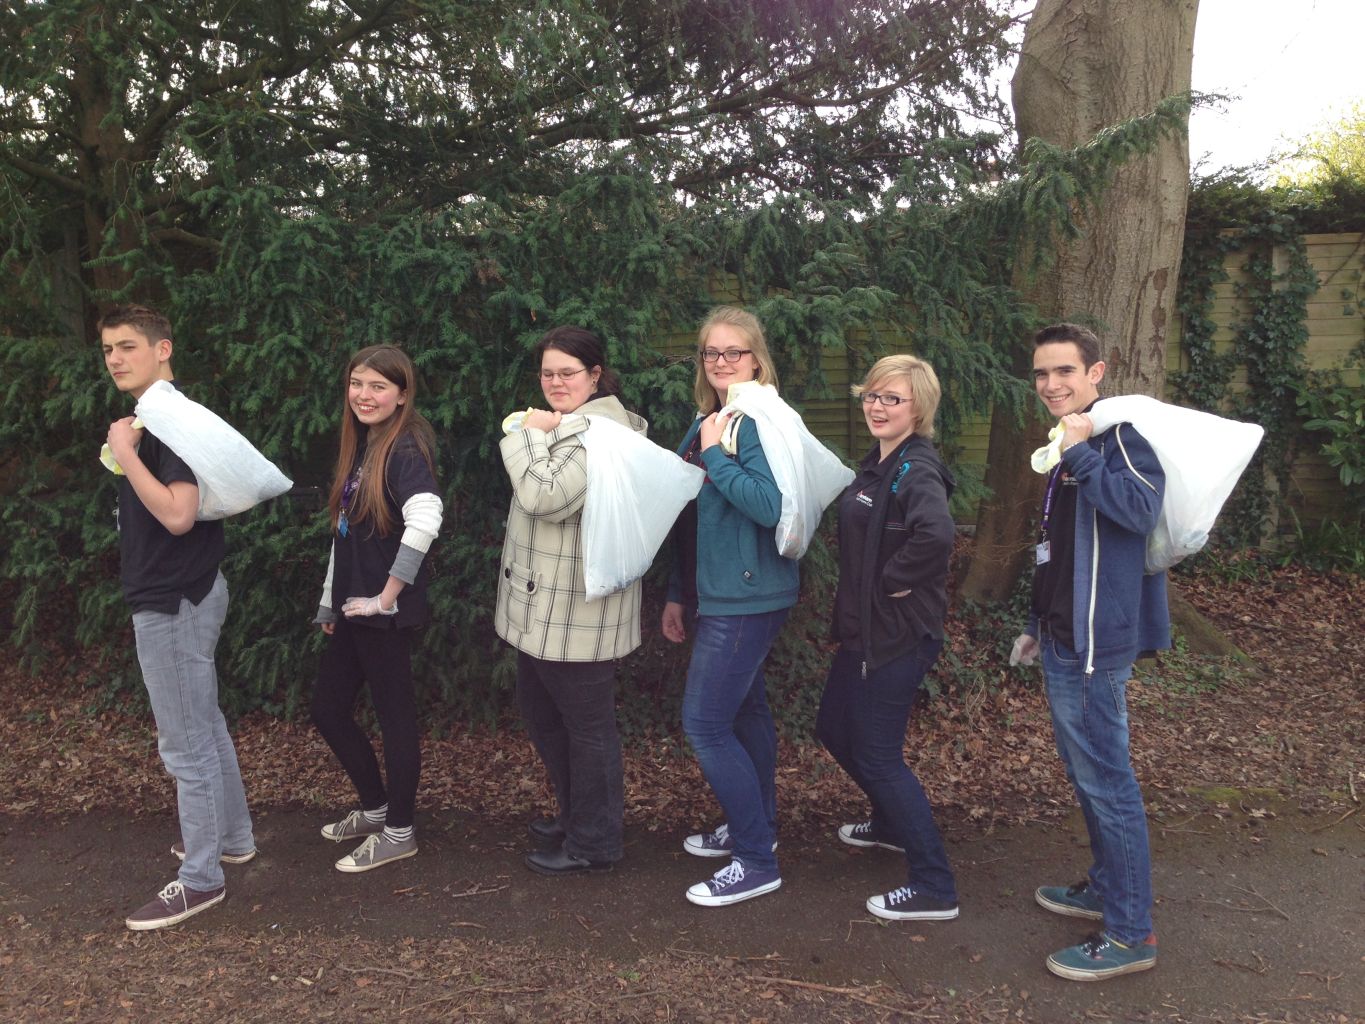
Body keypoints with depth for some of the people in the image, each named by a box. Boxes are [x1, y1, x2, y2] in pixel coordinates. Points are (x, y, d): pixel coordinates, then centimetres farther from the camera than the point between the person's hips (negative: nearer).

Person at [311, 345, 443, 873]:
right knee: (328, 709, 16)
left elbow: (425, 520, -35)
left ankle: (398, 832, 20)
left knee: (394, 714, 4)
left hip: (385, 613, -9)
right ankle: (374, 807, 35)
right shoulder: (359, 447, 11)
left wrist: (388, 594, -27)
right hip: (352, 607, 9)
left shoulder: (405, 451, -16)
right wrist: (330, 603, 19)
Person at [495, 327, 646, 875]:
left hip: (578, 614, -11)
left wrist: (530, 435, -15)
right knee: (541, 716, 22)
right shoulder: (565, 425, 15)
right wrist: (533, 435, 9)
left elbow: (544, 497, -28)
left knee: (586, 725, 3)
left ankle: (594, 842, 19)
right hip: (542, 608, 11)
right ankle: (574, 815, 39)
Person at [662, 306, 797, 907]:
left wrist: (716, 456, -21)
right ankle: (756, 827, 36)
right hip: (717, 596, 9)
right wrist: (677, 594, 17)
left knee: (705, 723, -7)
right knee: (744, 710, 19)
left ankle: (757, 862, 5)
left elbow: (770, 505, -28)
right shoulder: (705, 423, 11)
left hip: (746, 598, -9)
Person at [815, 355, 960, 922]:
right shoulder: (876, 464, 9)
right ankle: (891, 824, 45)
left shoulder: (916, 471, -21)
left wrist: (895, 579, -25)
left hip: (898, 636, -10)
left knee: (878, 755, -1)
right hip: (864, 629, 10)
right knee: (834, 728, 23)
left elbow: (936, 533, -40)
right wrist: (858, 598, 6)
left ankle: (934, 889, 12)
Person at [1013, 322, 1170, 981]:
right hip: (1064, 637, 10)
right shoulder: (1066, 442, 15)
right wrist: (1040, 624, 23)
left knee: (1106, 781, -3)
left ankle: (1130, 933, 7)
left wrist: (1080, 453, -27)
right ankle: (1106, 888, 35)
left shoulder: (1119, 433, -13)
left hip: (1095, 643, -10)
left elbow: (1139, 507, -32)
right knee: (1085, 772, 19)